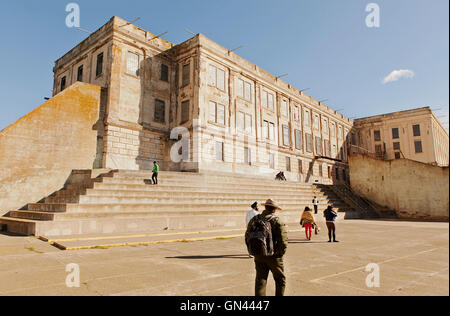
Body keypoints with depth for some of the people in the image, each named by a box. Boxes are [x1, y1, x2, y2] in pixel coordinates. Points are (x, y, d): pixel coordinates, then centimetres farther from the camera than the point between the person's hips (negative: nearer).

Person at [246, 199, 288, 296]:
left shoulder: (254, 220, 1)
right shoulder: (277, 222, -13)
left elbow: (247, 237, 7)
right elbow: (283, 241, -17)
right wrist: (280, 254, -2)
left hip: (258, 256, 4)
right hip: (273, 256, -4)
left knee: (260, 280, 12)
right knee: (280, 280, 16)